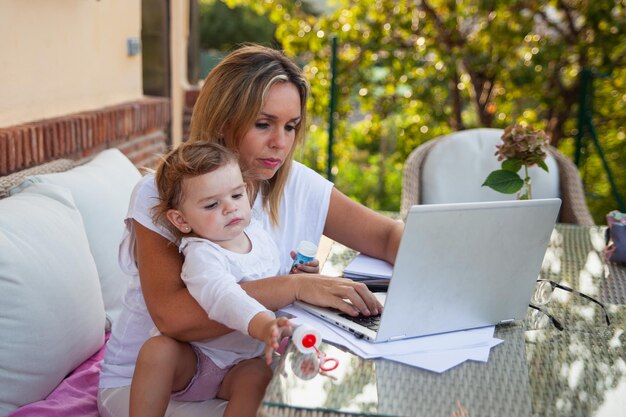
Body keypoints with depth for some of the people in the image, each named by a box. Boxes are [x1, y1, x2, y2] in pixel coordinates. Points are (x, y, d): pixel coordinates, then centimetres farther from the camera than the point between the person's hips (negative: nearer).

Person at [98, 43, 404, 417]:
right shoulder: (161, 194, -18)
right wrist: (294, 286, -36)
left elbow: (389, 234, 0)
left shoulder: (299, 186, -5)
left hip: (242, 372, 4)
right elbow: (172, 316, -31)